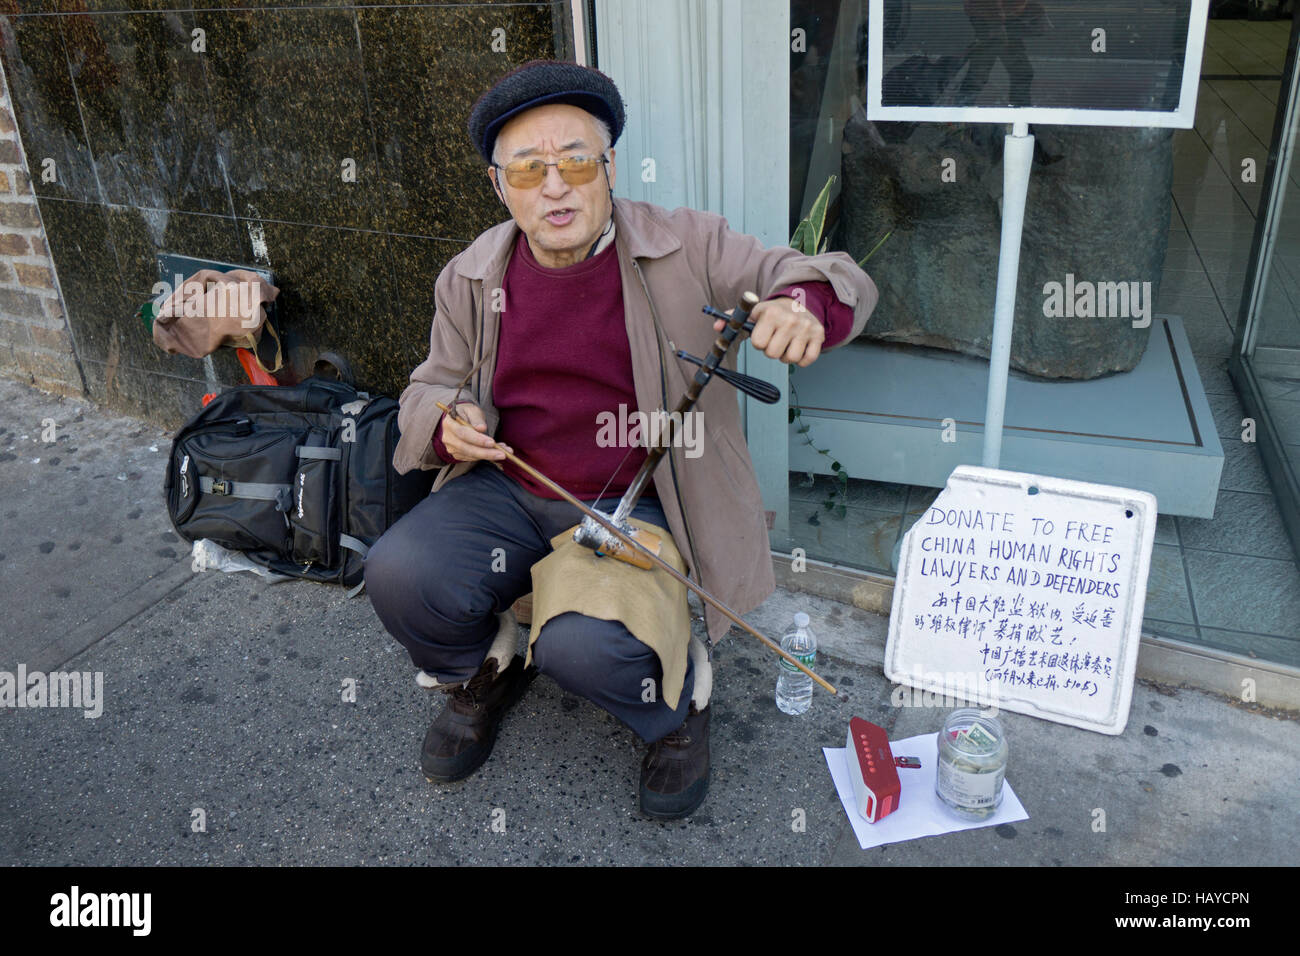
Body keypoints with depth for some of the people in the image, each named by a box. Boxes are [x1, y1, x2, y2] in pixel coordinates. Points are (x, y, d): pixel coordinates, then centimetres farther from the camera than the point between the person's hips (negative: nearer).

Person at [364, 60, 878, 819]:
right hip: (505, 492, 4)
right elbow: (431, 386, 18)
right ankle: (485, 670, 15)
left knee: (584, 646, -31)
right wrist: (446, 424, -8)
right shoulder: (471, 278, 5)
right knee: (399, 575, -22)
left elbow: (840, 282, -4)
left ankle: (678, 697, 8)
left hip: (635, 505, -4)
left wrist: (801, 306, -30)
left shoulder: (687, 248, -6)